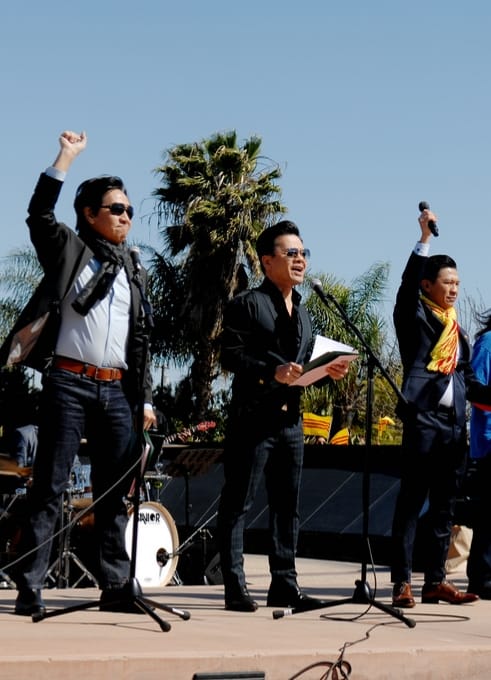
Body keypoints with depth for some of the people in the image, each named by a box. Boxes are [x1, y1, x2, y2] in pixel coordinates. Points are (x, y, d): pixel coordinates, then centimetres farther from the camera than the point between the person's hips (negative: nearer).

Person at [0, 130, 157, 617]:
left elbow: (141, 341, 18)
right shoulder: (68, 250, 5)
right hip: (68, 384, -5)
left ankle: (115, 586, 12)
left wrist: (144, 400, 13)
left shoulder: (133, 272, 18)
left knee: (115, 493, 6)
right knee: (49, 488, -5)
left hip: (117, 392, 5)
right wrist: (65, 159, -13)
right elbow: (39, 215, -13)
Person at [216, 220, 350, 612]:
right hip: (253, 416, -8)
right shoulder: (248, 305, -4)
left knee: (287, 505, 9)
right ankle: (235, 588, -2)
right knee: (238, 504, -4)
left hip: (290, 418, 8)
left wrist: (327, 372, 4)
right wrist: (272, 371, -24)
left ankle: (285, 586, 15)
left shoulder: (302, 313, 20)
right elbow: (231, 356, -13)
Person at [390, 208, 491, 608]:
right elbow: (408, 284, -17)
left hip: (455, 424, 7)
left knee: (444, 506, 8)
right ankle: (402, 582, -6)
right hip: (424, 419, -7)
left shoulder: (456, 329, 20)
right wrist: (425, 239, -19)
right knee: (411, 502, -6)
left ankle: (436, 580, 13)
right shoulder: (414, 317, 2)